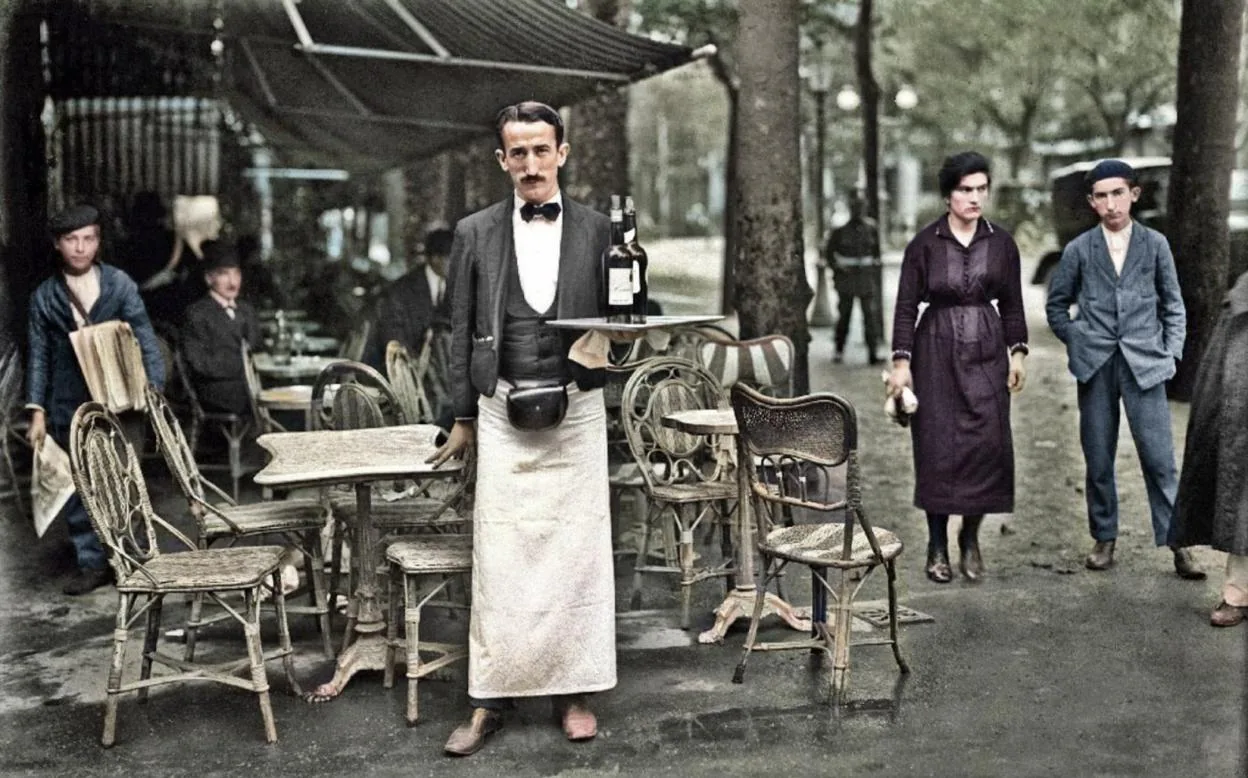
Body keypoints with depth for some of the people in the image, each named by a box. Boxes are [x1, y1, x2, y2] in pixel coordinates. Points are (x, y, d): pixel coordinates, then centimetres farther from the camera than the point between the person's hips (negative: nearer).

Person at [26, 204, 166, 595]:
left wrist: (152, 389, -11)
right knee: (75, 489, 6)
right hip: (68, 409, 2)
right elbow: (39, 356, 9)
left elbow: (144, 339, -1)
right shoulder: (44, 297, 6)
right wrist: (37, 411, 3)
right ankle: (92, 563, 17)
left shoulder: (119, 285, 0)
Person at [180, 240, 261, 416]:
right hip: (218, 393, -6)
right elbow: (199, 363, -8)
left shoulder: (246, 311, 22)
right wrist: (244, 364, -13)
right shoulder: (196, 313, 1)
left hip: (249, 385, 6)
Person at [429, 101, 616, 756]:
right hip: (503, 414, 0)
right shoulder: (475, 233, 7)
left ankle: (574, 690, 15)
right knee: (500, 556, 1)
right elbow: (461, 331, 9)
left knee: (577, 550, 2)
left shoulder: (595, 230, 6)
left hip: (576, 412, 0)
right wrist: (463, 418, 8)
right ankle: (491, 698, 10)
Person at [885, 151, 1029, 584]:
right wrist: (901, 361, -8)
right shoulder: (925, 243, -3)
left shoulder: (1001, 243, 6)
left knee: (988, 441, -6)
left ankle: (971, 535, 14)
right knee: (938, 446, -1)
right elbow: (906, 305, -3)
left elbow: (1012, 304, 12)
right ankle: (937, 545, 11)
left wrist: (1017, 353, 5)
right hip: (936, 351, -2)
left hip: (987, 352, 2)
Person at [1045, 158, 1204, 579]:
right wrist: (1078, 343, 4)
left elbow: (1173, 306, 10)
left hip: (1143, 365, -1)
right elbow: (1056, 305, 13)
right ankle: (1104, 539, 18)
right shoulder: (1078, 250, 3)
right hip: (1095, 367, 1)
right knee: (1098, 461, 7)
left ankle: (1176, 543, 3)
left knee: (1159, 458, -4)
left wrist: (1170, 353, 2)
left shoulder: (1155, 245, 3)